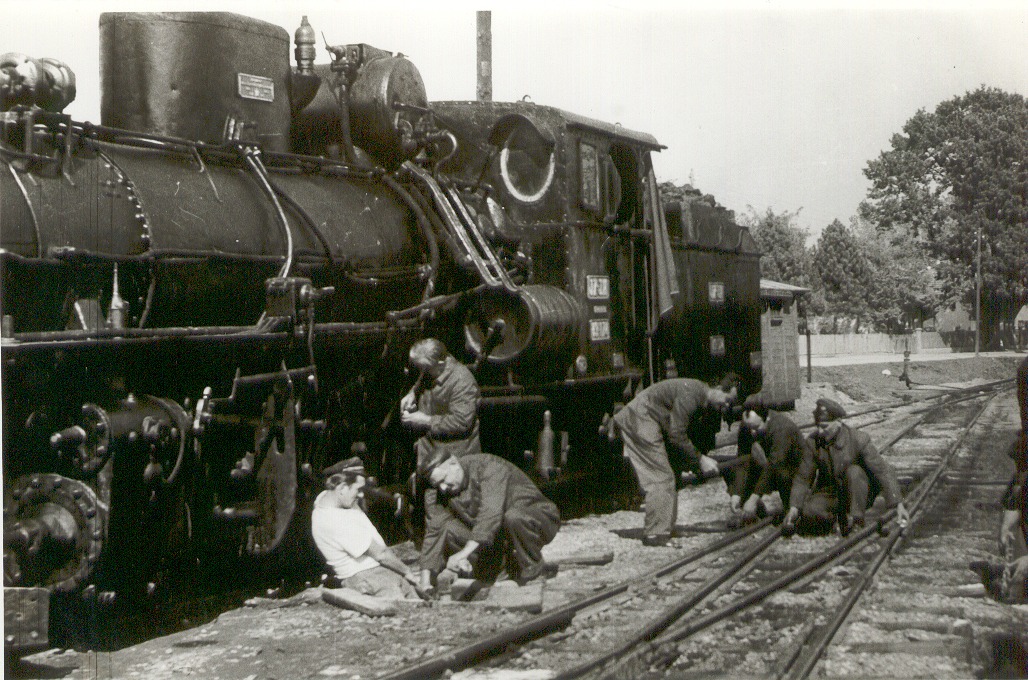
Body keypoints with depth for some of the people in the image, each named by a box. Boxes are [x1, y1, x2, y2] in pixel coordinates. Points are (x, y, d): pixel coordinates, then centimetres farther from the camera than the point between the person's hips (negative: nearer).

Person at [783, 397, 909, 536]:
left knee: (853, 471, -34)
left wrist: (899, 505, -26)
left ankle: (855, 521, -23)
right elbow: (802, 478, -3)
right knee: (809, 513, -30)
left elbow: (883, 471, -20)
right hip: (829, 492, 2)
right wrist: (794, 508, -14)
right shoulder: (814, 442, -9)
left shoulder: (859, 440, -18)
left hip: (859, 493, -2)